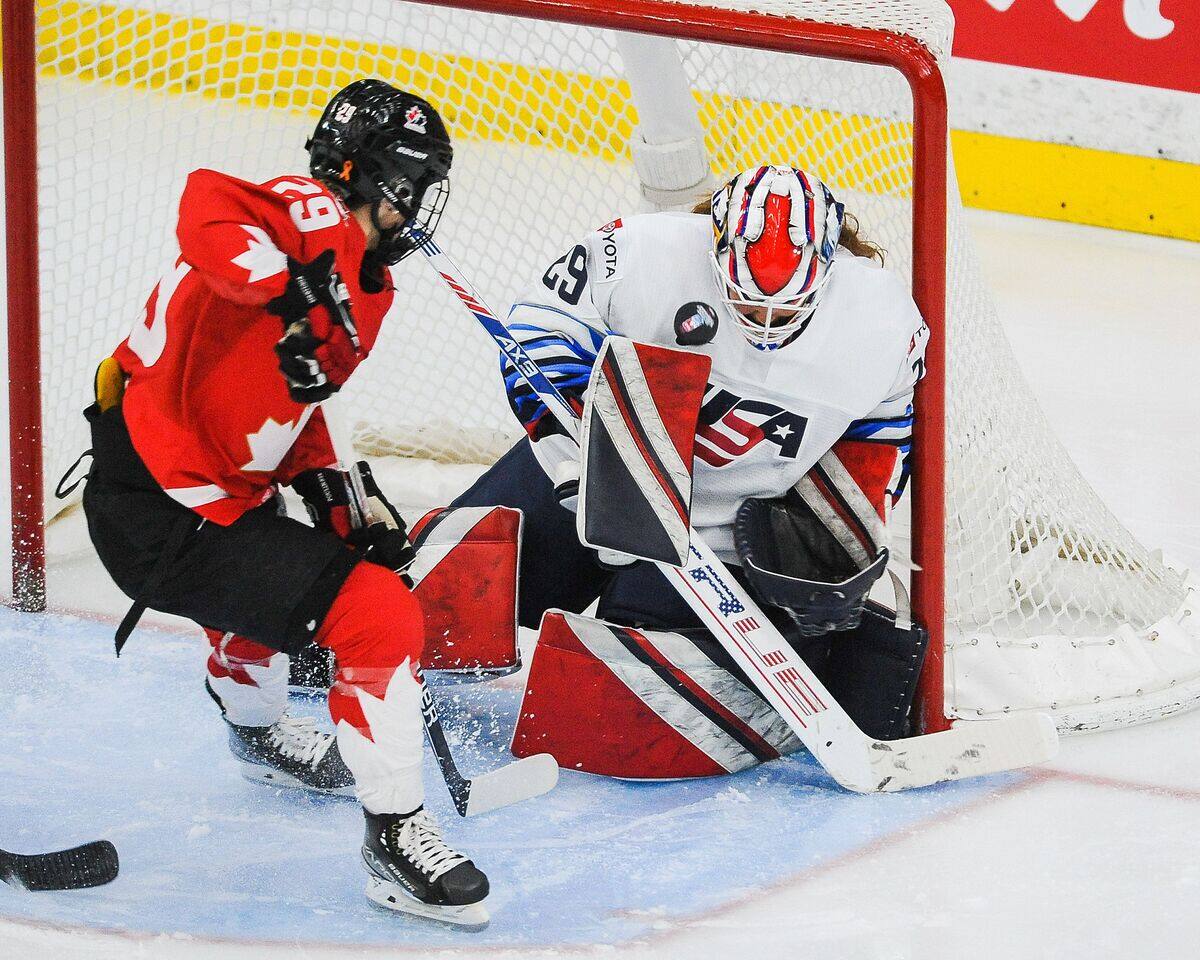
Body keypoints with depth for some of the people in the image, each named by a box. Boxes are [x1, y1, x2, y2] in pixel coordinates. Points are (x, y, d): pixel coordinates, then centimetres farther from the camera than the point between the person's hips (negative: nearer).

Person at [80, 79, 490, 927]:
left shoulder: (368, 290, 13)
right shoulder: (314, 219, -16)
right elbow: (207, 209, -36)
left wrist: (336, 492, 11)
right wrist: (293, 290, -44)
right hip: (168, 515, -11)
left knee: (278, 572, 42)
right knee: (378, 615, -16)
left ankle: (259, 729, 71)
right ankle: (395, 837, -7)